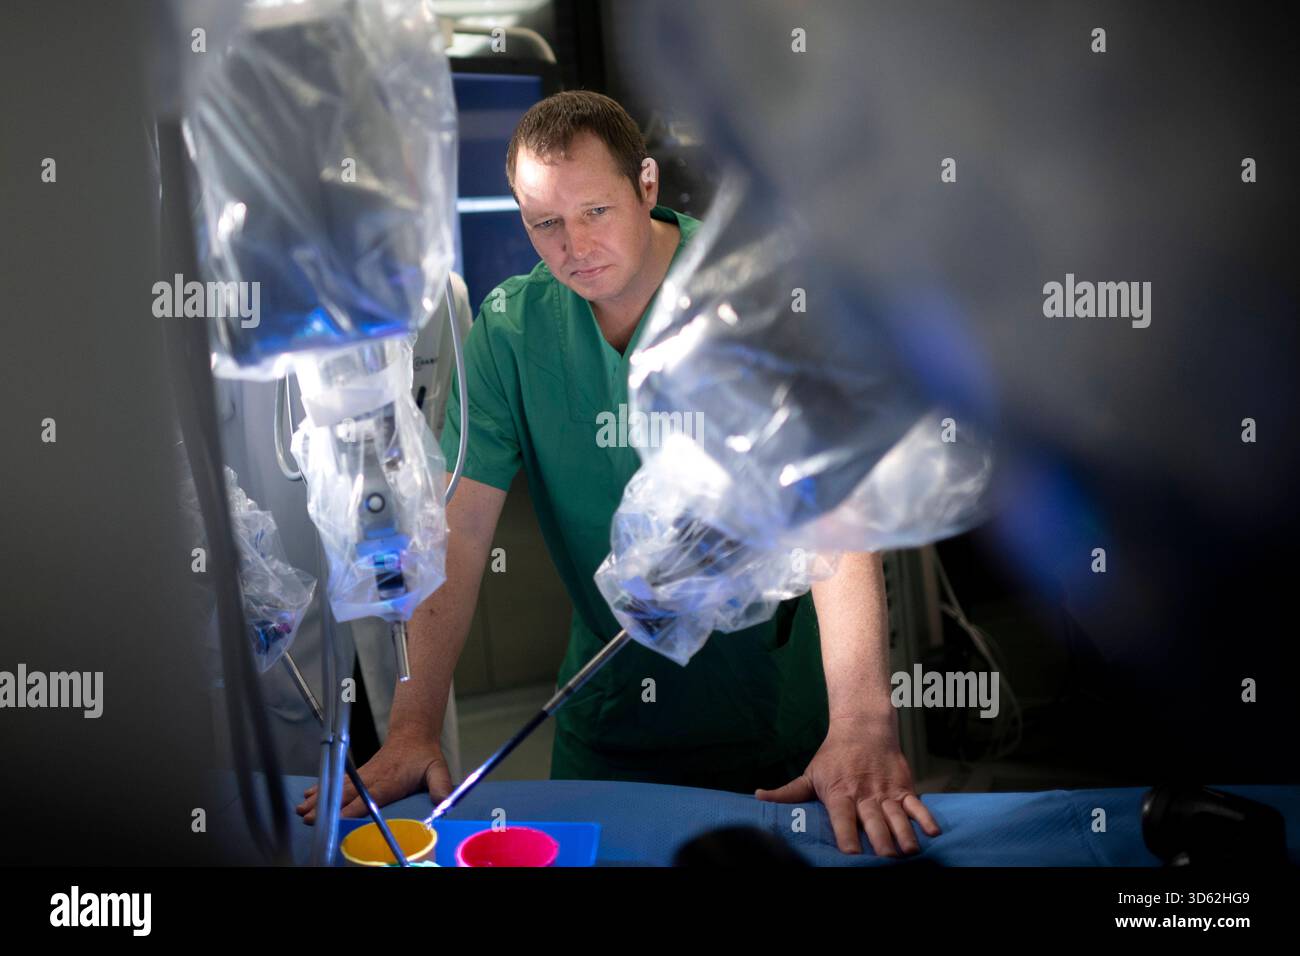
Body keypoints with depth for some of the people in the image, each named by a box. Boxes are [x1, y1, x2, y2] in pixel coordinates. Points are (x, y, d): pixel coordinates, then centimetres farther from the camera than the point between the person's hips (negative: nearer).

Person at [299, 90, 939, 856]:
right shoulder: (509, 325, -5)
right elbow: (459, 526, -10)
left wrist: (863, 726, -39)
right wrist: (414, 724, -21)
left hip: (780, 721, -3)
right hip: (605, 719, 3)